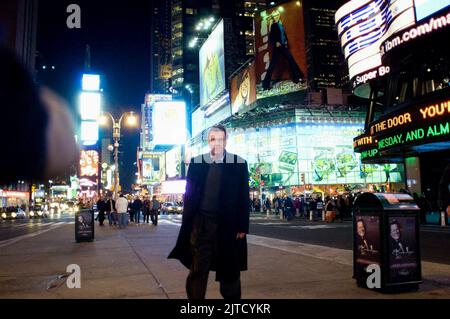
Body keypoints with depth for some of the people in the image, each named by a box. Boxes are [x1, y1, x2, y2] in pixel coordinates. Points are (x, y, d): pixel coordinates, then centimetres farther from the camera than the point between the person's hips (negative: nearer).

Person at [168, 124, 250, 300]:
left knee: (230, 270, 13)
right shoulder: (196, 163, 3)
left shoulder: (239, 164, -1)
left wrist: (242, 227, -5)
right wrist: (187, 224, 2)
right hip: (201, 224, 1)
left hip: (228, 225, -1)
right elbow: (189, 194, 5)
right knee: (197, 270, 7)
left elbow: (244, 198, -1)